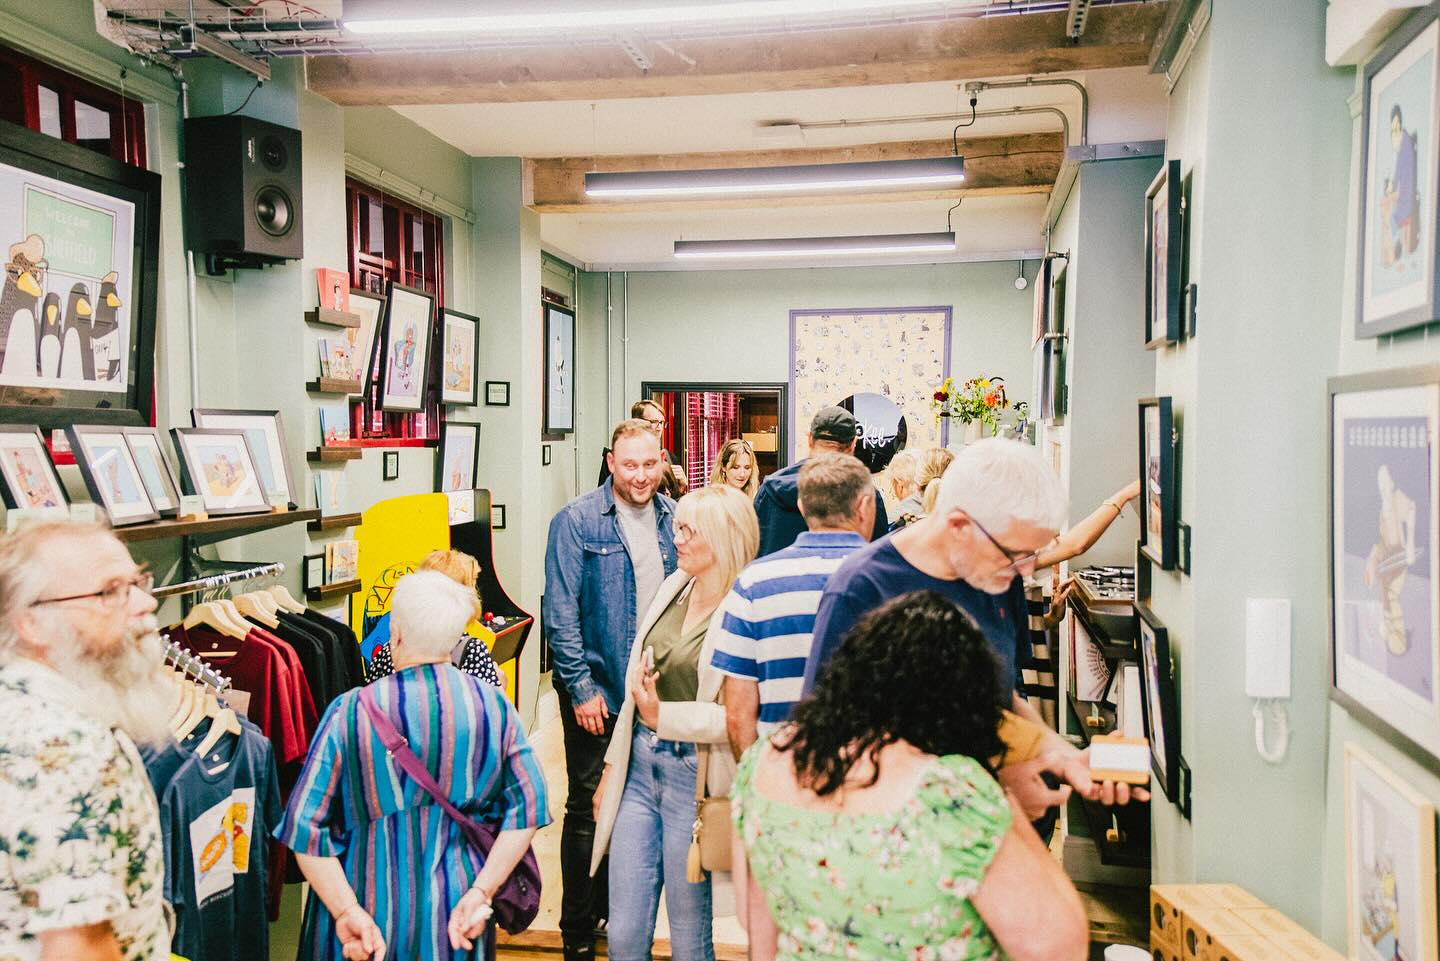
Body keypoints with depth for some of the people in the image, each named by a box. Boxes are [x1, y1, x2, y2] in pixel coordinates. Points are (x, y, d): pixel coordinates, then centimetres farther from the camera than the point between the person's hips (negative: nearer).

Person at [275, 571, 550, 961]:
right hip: (454, 912, 1)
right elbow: (527, 808, -10)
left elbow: (306, 826, -15)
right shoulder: (495, 707, -9)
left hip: (368, 906, -1)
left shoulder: (349, 712, -14)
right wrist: (481, 892, -11)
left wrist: (346, 910, -14)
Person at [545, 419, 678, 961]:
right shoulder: (577, 521, -11)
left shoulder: (673, 517, 4)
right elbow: (561, 612, -12)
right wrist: (581, 686, -14)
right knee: (589, 808, 5)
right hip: (599, 689, -5)